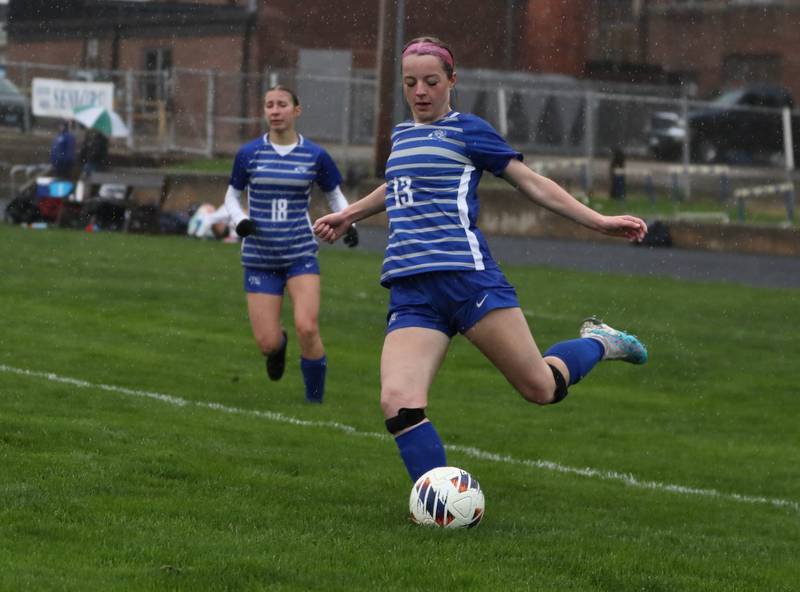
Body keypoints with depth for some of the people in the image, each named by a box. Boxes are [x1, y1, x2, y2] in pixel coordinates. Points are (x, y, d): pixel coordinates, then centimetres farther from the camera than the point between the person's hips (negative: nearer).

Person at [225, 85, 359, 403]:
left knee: (307, 328, -20)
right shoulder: (248, 154, -1)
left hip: (301, 254, -1)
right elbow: (232, 196, 12)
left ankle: (315, 398, 1)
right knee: (267, 343, -6)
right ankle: (278, 346, 35)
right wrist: (239, 220, -9)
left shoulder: (315, 156, -1)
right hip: (260, 258, 1)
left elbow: (335, 195, 13)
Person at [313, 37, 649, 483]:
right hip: (411, 293, 5)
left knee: (542, 388, -4)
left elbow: (530, 182, 5)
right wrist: (349, 215, 54)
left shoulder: (467, 130, 4)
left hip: (467, 277, -5)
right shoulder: (401, 136, 22)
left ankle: (598, 342, 28)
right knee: (398, 401, -19)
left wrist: (598, 221, 0)